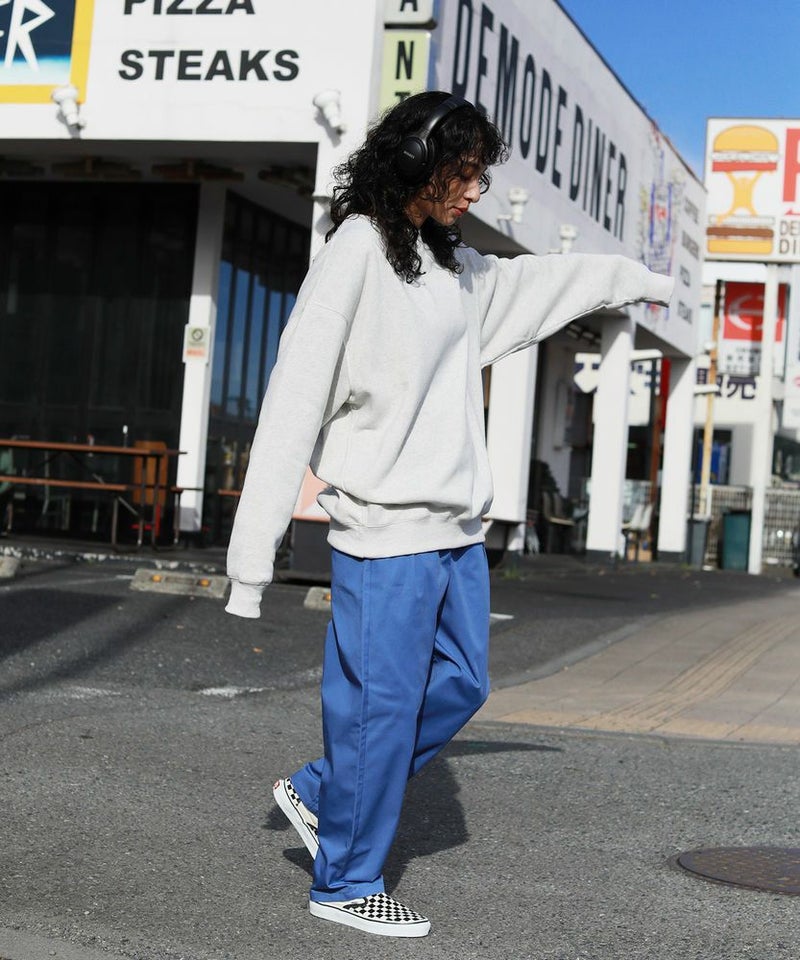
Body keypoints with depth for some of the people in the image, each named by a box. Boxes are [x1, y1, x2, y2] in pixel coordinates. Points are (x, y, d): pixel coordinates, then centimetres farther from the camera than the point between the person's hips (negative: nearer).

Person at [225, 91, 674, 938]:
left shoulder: (456, 267, 13)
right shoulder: (354, 254, -12)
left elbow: (545, 280, 34)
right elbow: (293, 401, -16)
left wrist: (641, 280, 48)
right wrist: (252, 557, -18)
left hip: (456, 529, 9)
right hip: (384, 530, -9)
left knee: (459, 684, 15)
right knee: (381, 707, 0)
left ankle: (319, 793, 30)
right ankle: (345, 881, 17)